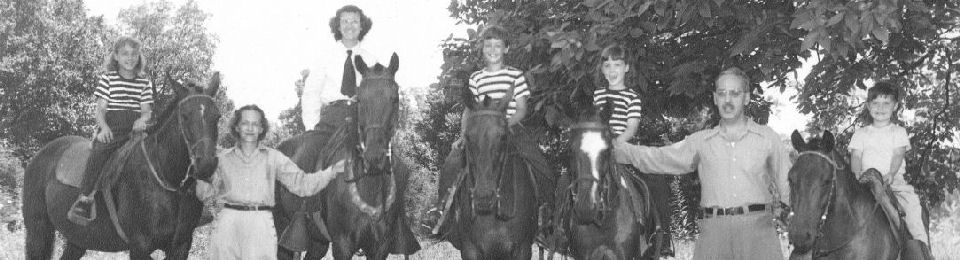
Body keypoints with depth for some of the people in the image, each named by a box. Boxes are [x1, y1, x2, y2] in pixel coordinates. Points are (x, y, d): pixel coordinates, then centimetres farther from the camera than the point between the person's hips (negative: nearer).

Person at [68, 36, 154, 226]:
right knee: (98, 153, -30)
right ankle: (85, 199, -28)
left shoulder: (144, 83, 15)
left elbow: (146, 110, 11)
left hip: (135, 128, 3)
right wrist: (104, 126, -15)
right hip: (111, 129, -2)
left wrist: (142, 120, -12)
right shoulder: (107, 79, 10)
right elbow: (99, 109, 4)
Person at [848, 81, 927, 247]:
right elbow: (856, 157, 4)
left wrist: (891, 174, -21)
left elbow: (898, 156, -1)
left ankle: (920, 239, -27)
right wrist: (857, 174, -18)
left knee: (911, 200, -28)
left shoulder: (898, 132, 13)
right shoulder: (861, 134, 16)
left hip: (894, 179, -1)